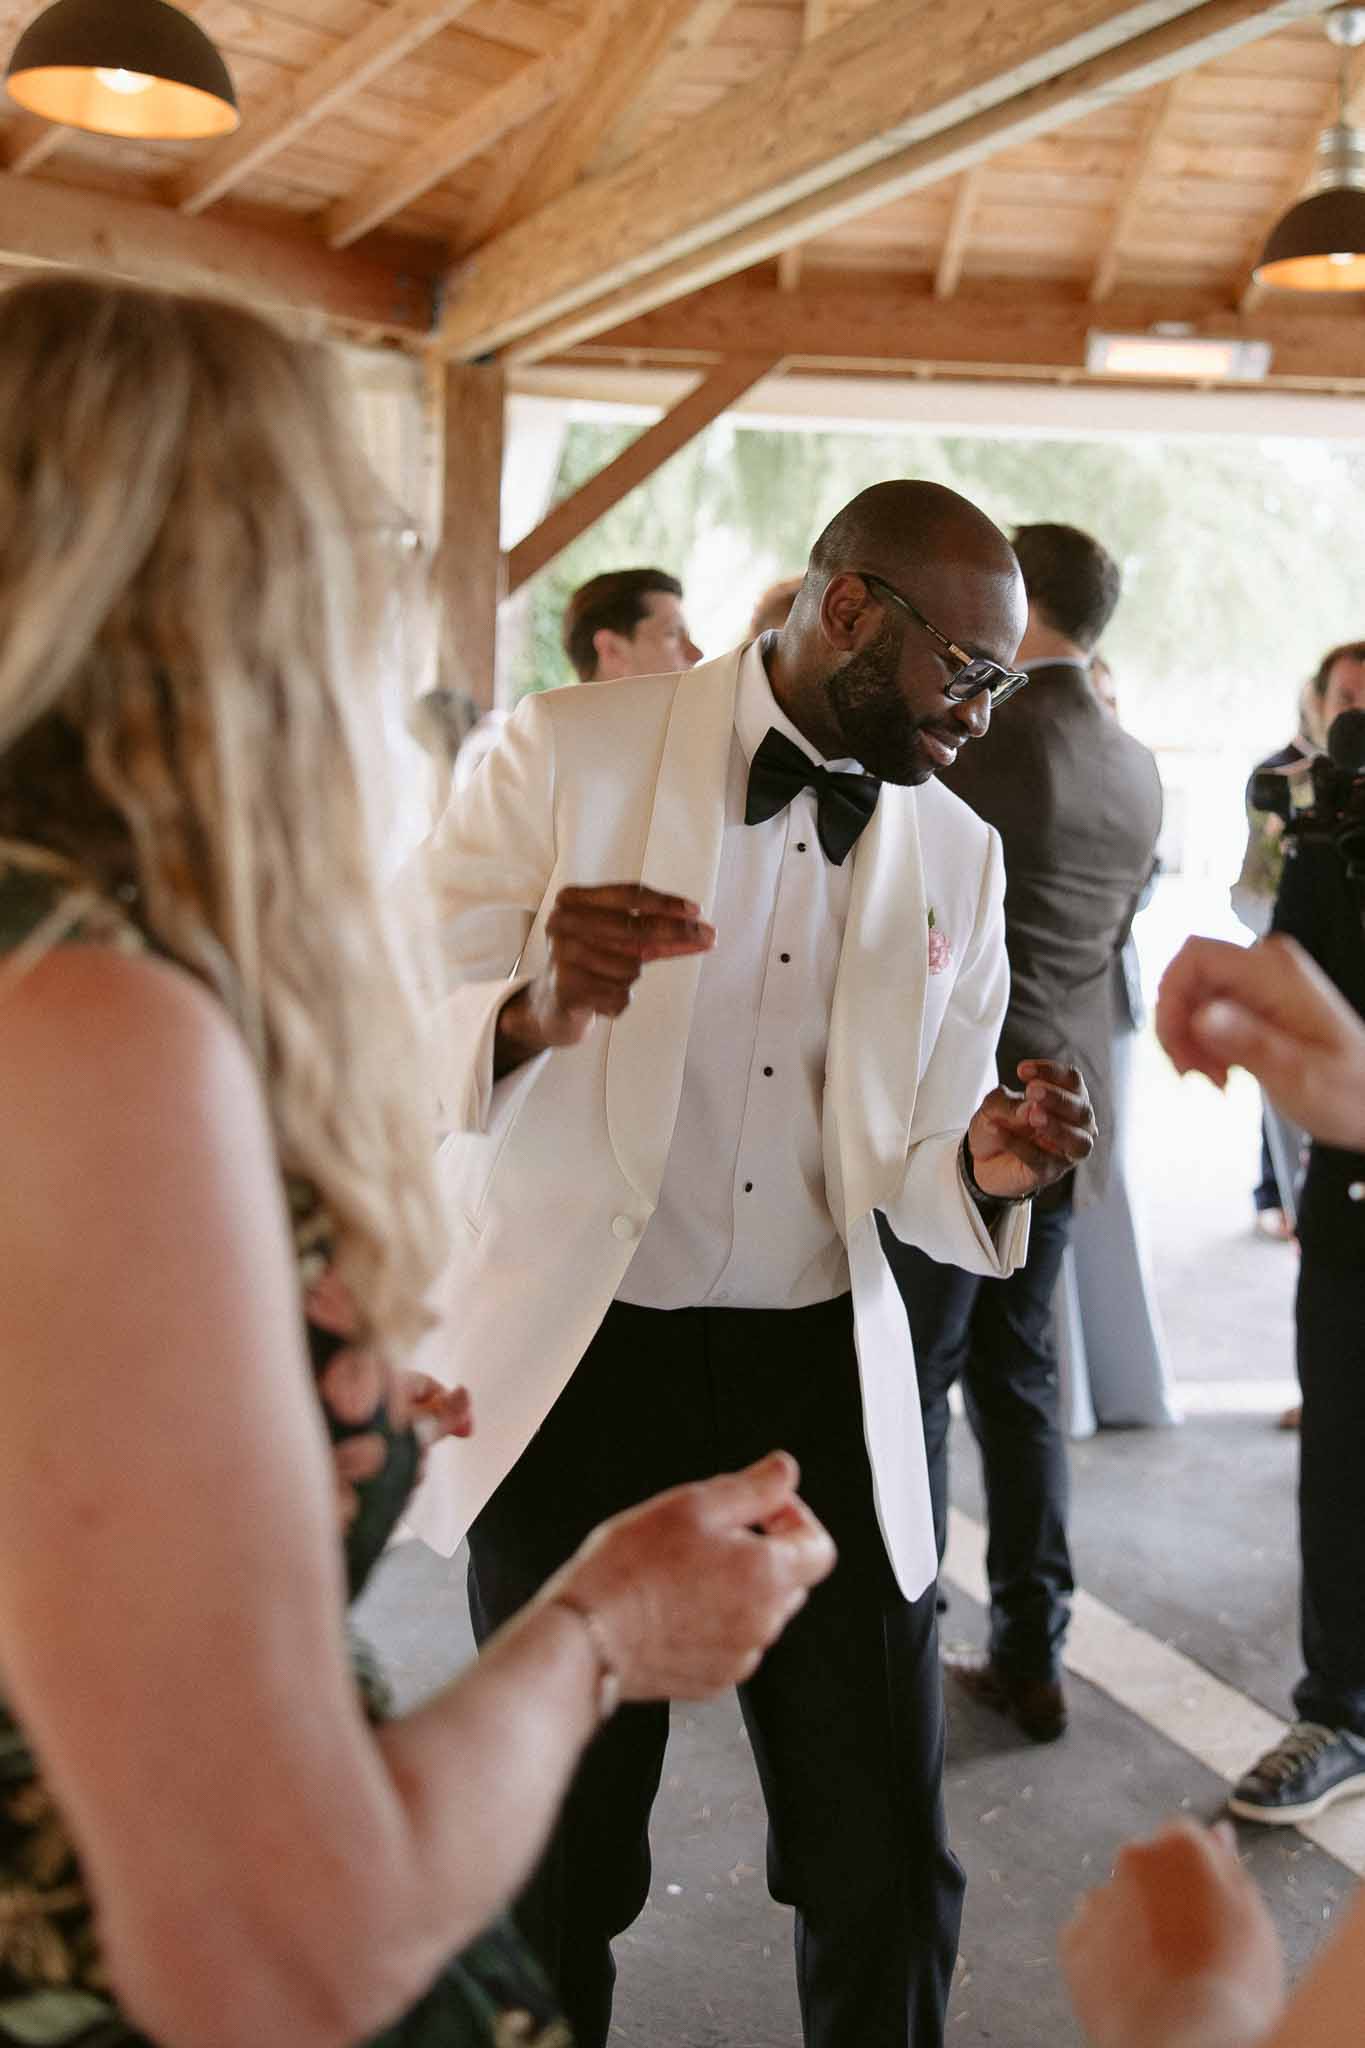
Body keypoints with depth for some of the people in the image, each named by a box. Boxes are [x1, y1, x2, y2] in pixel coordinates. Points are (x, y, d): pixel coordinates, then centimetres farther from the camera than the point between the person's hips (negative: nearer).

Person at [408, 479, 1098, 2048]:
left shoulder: (959, 856, 6)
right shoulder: (569, 752, -6)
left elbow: (910, 1168, 9)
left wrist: (984, 1167, -15)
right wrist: (540, 1010, -30)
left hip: (822, 1384, 3)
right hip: (574, 1371, -2)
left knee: (889, 1873, 8)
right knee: (557, 1868, 13)